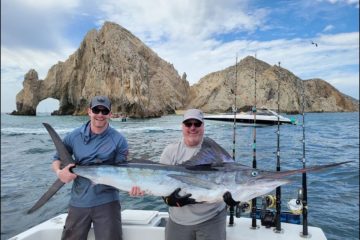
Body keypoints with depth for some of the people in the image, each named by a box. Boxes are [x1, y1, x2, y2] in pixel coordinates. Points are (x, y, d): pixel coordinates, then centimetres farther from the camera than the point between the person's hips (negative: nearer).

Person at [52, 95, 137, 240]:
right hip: (78, 202, 3)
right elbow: (57, 159, 10)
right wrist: (59, 172, -12)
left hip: (107, 202, -2)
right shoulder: (74, 137, 1)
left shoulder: (118, 140, -8)